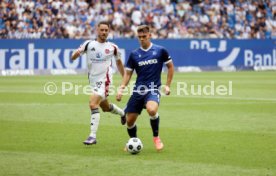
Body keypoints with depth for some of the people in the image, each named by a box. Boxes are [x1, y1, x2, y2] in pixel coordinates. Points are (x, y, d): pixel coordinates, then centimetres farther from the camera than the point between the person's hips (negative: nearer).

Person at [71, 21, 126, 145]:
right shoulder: (89, 44, 0)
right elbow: (73, 58, -4)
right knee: (105, 107, 21)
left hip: (104, 80, -4)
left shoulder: (112, 47, -1)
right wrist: (76, 53, -28)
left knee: (93, 104, -23)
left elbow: (118, 62, 16)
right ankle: (122, 113, 53)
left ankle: (93, 136, -22)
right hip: (93, 81, 4)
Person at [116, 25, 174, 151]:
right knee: (130, 120, 0)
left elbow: (170, 66, 11)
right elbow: (128, 73, 12)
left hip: (153, 89, -3)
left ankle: (156, 137, -10)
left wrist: (167, 85, 4)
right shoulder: (134, 54, 7)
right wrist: (121, 88, -3)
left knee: (152, 110, -34)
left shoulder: (160, 51, 1)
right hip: (138, 91, 3)